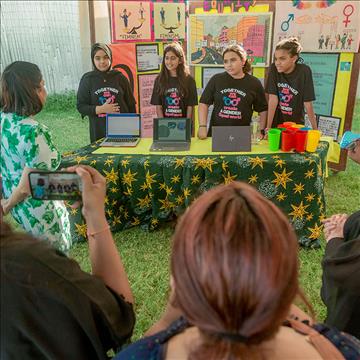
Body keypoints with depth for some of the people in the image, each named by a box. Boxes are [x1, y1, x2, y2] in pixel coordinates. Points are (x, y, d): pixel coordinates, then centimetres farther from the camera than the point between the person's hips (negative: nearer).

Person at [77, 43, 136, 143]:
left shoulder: (120, 77, 4)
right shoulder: (87, 79, 2)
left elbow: (131, 105, 8)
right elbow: (81, 107, 2)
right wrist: (101, 109, -13)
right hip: (99, 133, -1)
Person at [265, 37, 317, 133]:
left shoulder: (304, 71, -14)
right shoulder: (274, 69, -10)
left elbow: (308, 103, -13)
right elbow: (273, 99, -13)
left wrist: (315, 129, -13)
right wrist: (268, 126, -17)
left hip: (296, 124, -1)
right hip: (276, 124, 1)